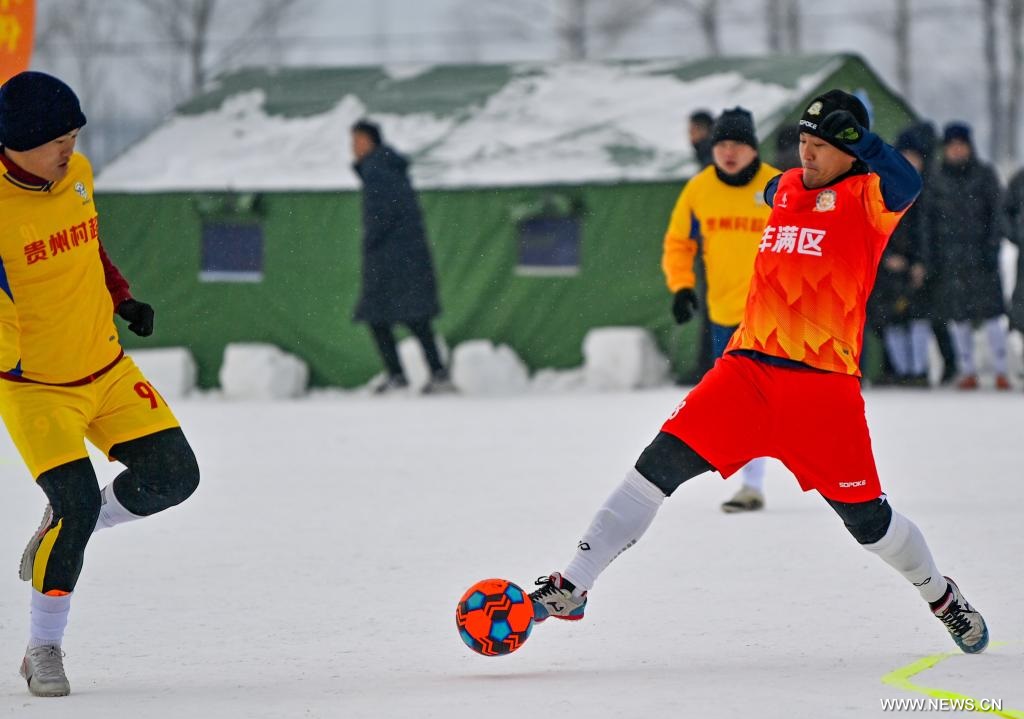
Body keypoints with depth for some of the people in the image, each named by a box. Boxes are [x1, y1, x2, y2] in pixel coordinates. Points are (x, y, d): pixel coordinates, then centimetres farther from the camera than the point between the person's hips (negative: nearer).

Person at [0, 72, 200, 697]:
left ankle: (64, 526, 26)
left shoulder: (78, 174, -1)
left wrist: (121, 297, 12)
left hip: (104, 368, 7)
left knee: (172, 475, 0)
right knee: (78, 501, -16)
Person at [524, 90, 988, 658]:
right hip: (747, 369, 4)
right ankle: (571, 587, -9)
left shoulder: (865, 197, -2)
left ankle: (940, 596, 30)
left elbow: (905, 184, -28)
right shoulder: (787, 190, 16)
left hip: (824, 386, -4)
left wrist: (853, 133, -29)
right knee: (660, 465, -10)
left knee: (867, 518, 1)